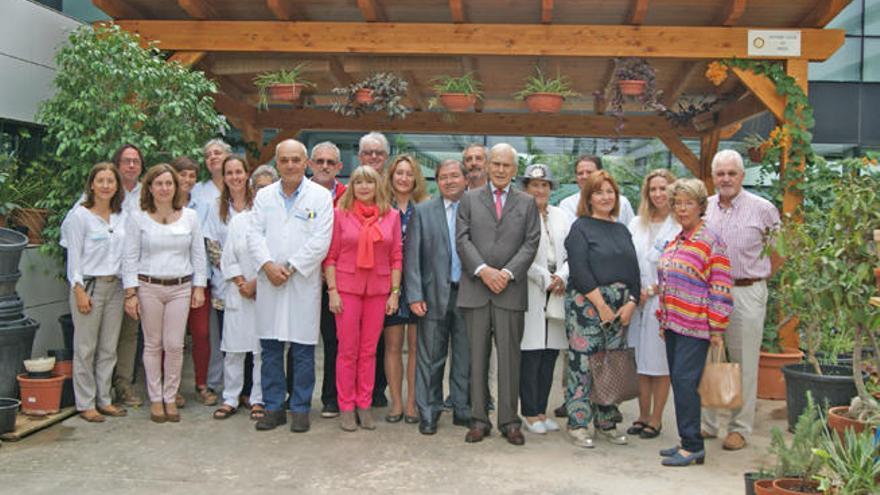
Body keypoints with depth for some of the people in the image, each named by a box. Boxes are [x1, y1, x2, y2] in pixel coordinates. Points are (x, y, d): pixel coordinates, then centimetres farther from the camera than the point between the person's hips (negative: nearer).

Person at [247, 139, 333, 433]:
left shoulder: (320, 196, 1)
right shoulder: (264, 195, 12)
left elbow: (320, 241, -7)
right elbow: (254, 235, 5)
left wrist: (291, 267, -11)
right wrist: (268, 265, -10)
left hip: (304, 282, -3)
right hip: (269, 282, 3)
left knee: (303, 350, 2)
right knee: (270, 348, 7)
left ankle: (300, 409, 13)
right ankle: (273, 407, 18)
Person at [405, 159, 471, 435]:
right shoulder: (423, 212, 4)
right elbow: (411, 256, 0)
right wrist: (414, 295, -7)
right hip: (435, 295, 0)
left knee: (465, 357, 9)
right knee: (430, 358, 5)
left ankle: (463, 411, 21)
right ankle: (428, 414, 16)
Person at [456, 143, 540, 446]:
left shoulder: (527, 203, 12)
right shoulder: (469, 199, 11)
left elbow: (531, 243, 3)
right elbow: (462, 239, 1)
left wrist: (508, 272, -10)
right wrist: (483, 270, -12)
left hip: (511, 289, 0)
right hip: (475, 288, 0)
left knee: (509, 356, 2)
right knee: (477, 356, 4)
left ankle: (509, 421, 9)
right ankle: (478, 419, 11)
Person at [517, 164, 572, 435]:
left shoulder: (562, 217, 13)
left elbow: (572, 252, 10)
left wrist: (562, 277, -6)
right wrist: (545, 279, -10)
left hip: (556, 295, 5)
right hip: (530, 293, -5)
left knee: (549, 355, 8)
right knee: (530, 356, -2)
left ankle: (541, 410, 18)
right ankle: (530, 413, 9)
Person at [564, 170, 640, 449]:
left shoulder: (622, 230, 16)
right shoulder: (580, 228, -2)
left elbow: (634, 270, 13)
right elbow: (579, 271, -12)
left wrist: (631, 303, -1)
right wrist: (602, 305, -13)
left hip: (619, 308, 6)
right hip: (586, 305, -6)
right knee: (583, 363, -5)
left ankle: (607, 421, 19)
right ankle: (579, 424, 4)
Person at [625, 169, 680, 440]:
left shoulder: (680, 226, -5)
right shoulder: (636, 224, 12)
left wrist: (651, 290, -10)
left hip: (664, 302, -5)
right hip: (637, 302, 5)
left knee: (660, 364, 2)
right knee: (641, 362, 9)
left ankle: (656, 419, 13)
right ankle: (643, 416, 20)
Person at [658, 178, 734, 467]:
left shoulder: (711, 242, -9)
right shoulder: (675, 242, 15)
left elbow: (720, 289, -12)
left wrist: (716, 329, -13)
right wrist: (663, 321, 20)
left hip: (695, 326, -8)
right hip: (674, 324, 8)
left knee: (685, 381, -9)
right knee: (678, 382, 9)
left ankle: (693, 447, -1)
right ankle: (687, 441, 18)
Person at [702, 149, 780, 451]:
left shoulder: (762, 209, -3)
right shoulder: (703, 208, 7)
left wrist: (758, 278, 1)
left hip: (746, 293, -3)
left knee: (744, 364, 2)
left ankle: (740, 428, 13)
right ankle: (707, 424, 20)